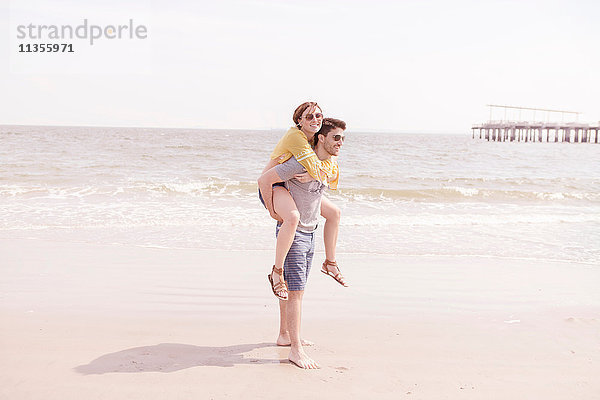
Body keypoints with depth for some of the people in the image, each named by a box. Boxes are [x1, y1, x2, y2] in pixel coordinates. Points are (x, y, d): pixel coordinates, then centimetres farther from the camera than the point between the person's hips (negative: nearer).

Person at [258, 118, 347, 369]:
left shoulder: (332, 162, 5)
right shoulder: (302, 164, -22)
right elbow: (264, 180, -20)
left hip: (309, 233, 8)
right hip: (291, 233, -8)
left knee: (292, 288, 17)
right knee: (296, 291, -8)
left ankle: (285, 336, 30)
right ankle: (295, 349, -2)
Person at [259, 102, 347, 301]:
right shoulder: (295, 136, -24)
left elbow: (331, 171, -4)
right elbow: (316, 169, -29)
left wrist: (313, 175, -22)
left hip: (292, 188, 9)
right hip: (272, 185, -9)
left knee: (334, 212, 13)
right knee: (292, 217, -40)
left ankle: (330, 262, 28)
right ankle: (277, 272, -24)